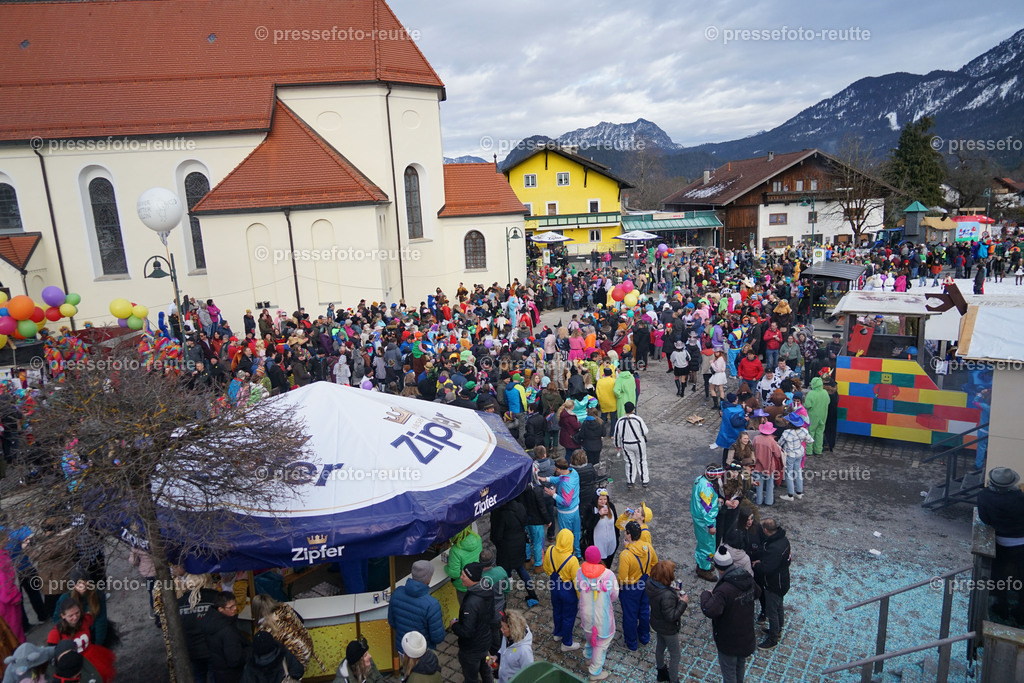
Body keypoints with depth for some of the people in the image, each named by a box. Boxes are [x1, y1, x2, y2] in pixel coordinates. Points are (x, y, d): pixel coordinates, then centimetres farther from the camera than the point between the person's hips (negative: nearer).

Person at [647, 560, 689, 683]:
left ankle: (661, 672, 53)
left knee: (660, 648, 30)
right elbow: (671, 616, -32)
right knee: (675, 656, 15)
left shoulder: (650, 584, -16)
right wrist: (683, 603, -25)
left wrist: (672, 590, -4)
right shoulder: (667, 595, -41)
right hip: (668, 629, -8)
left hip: (657, 624, 8)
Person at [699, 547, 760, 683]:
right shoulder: (748, 579, -10)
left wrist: (706, 594, -28)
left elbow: (710, 611, -45)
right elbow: (757, 593, 13)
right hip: (746, 635, 7)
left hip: (728, 640, -7)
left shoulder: (724, 590, -36)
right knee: (740, 665, 31)